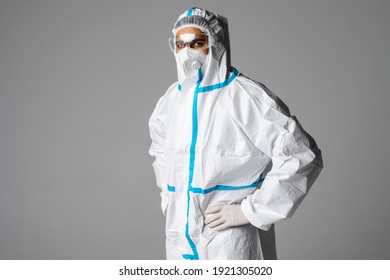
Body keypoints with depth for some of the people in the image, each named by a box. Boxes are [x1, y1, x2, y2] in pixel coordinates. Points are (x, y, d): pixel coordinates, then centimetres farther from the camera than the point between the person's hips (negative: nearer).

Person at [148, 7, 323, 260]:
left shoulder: (247, 97, -13)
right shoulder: (171, 99, 8)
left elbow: (302, 157, -15)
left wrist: (251, 211, -14)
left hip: (228, 238, -6)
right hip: (179, 235, 6)